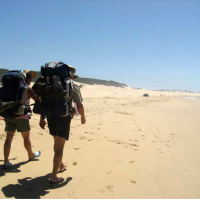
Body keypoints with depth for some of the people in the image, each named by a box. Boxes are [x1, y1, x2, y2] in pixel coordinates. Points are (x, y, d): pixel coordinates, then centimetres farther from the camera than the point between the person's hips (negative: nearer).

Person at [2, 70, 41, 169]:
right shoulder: (27, 88, -6)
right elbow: (37, 99, -12)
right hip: (21, 116, -5)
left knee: (9, 138, 5)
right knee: (26, 137, 13)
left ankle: (6, 162, 2)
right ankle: (31, 155, 32)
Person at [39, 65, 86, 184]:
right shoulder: (73, 85, -2)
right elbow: (80, 105, -8)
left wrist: (42, 118, 15)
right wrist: (83, 117, 9)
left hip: (51, 116, 6)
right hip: (63, 117, -5)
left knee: (57, 143, 24)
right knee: (59, 147, 0)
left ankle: (61, 165, 42)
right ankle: (54, 177, 1)